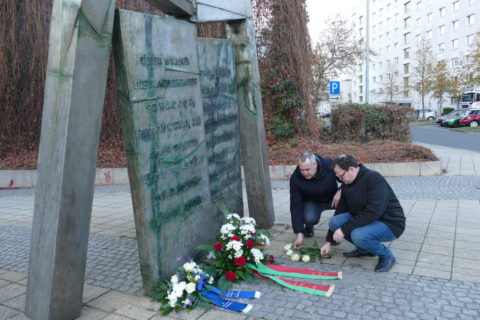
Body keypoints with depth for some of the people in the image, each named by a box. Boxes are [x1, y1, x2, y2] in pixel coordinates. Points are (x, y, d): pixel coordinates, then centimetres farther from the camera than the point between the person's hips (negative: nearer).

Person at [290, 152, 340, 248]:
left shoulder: (330, 165, -27)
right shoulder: (295, 178, -24)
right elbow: (296, 205, -22)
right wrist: (299, 233, -25)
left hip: (332, 199, 1)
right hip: (312, 202, -1)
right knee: (309, 218, -33)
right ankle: (309, 227, 7)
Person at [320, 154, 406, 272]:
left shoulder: (374, 178, -23)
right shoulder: (346, 184, 2)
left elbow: (373, 212, -32)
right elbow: (340, 211, 8)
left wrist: (344, 229, -29)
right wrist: (329, 241, 8)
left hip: (389, 223, -8)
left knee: (358, 235, -34)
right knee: (334, 222, -11)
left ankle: (387, 255, -4)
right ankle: (364, 249, 9)